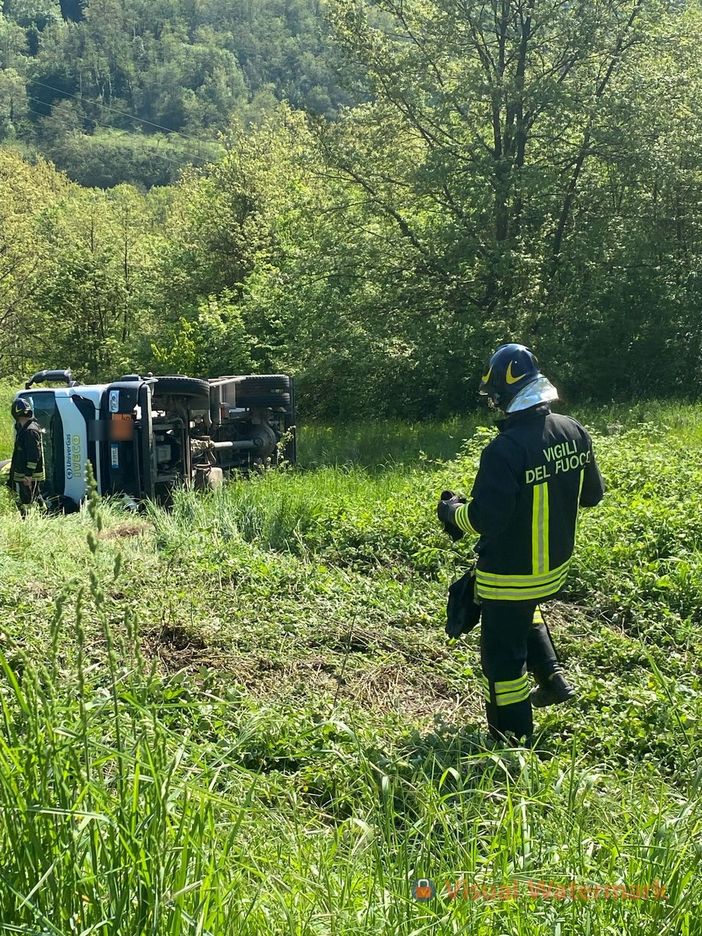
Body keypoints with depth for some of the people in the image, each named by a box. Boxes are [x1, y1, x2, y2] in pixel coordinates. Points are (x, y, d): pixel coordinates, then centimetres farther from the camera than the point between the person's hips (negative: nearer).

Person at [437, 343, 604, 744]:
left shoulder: (505, 449, -27)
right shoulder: (575, 433, -5)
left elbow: (485, 520, -26)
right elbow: (592, 494, 7)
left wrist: (452, 510, -6)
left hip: (510, 574, -7)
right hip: (557, 566, 7)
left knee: (504, 657, 7)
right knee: (527, 613, 37)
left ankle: (514, 739, 17)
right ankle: (553, 677, 33)